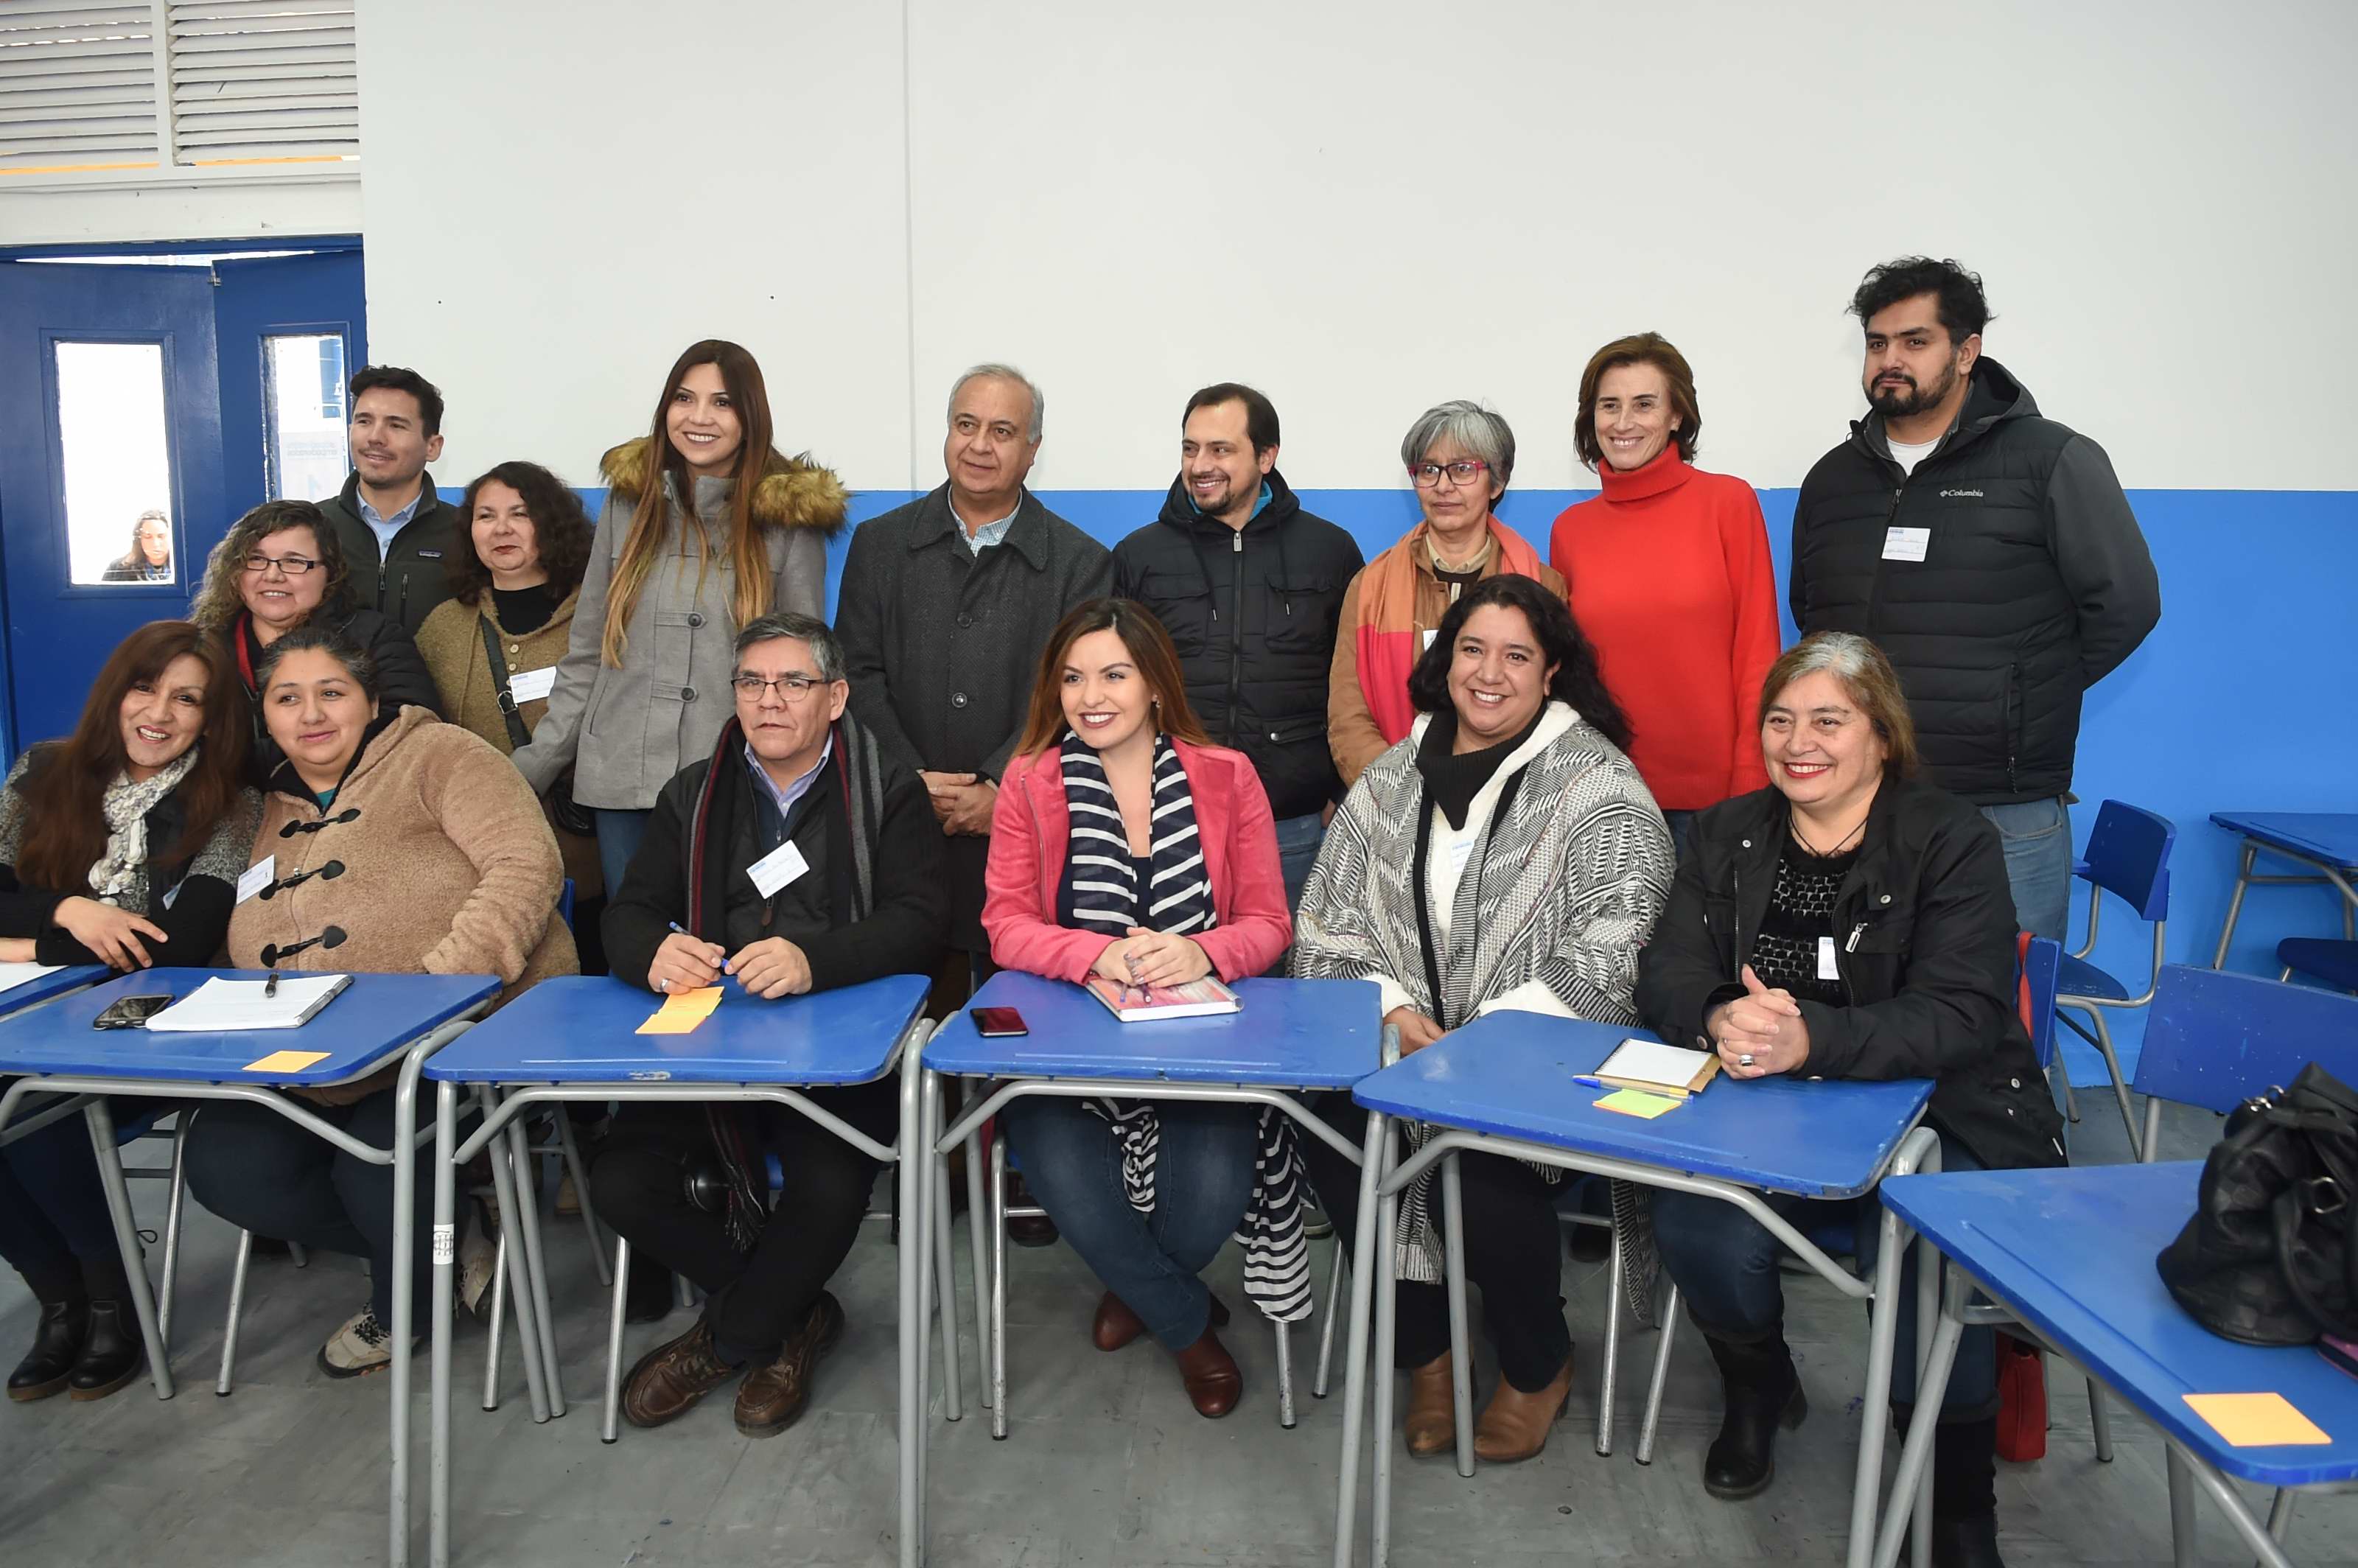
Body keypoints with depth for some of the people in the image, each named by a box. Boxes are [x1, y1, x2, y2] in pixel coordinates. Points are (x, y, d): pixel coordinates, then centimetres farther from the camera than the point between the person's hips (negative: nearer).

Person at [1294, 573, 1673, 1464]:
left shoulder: (1597, 784, -4)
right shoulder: (1394, 776, 11)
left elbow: (1611, 953, -14)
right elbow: (1327, 922, 10)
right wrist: (1392, 1009, -8)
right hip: (1402, 1048, 4)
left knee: (1477, 1163, -31)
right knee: (1335, 1136, -24)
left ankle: (1539, 1367, 4)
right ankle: (1425, 1349, 3)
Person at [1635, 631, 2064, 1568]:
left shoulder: (1952, 842, -6)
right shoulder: (1730, 834, 7)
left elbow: (1961, 1016, -18)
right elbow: (1666, 973, -2)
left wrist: (1810, 1038, -36)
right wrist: (1719, 1018, -28)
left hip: (1939, 1119, -2)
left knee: (1926, 1275, -29)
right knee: (1695, 1231, -24)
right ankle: (1758, 1389, 12)